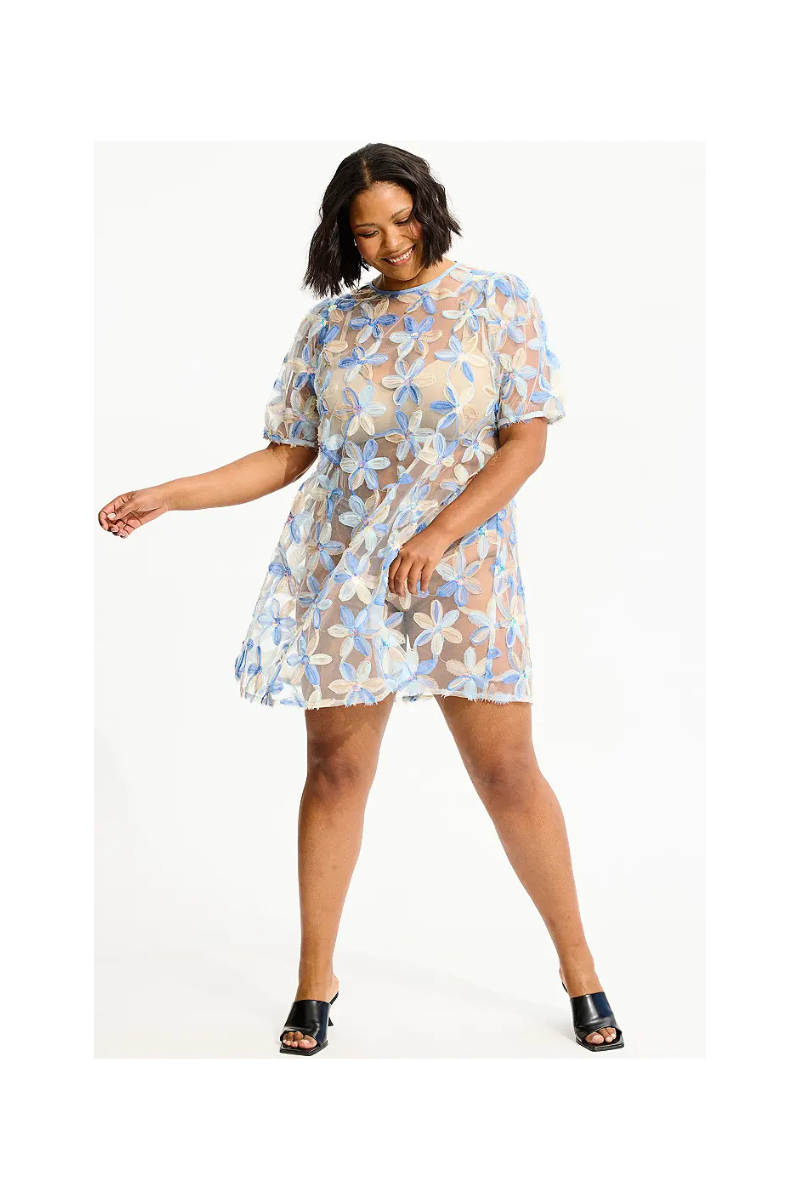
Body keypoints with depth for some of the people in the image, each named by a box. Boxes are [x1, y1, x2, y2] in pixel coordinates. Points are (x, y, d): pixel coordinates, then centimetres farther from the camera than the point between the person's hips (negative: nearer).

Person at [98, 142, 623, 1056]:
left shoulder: (499, 303, 1)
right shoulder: (329, 324, 9)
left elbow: (527, 440, -4)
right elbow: (288, 456, 10)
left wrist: (437, 535, -15)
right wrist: (168, 496, 1)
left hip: (463, 568, -2)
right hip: (341, 572, 2)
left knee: (508, 771, -1)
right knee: (335, 769, 5)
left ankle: (577, 965, 18)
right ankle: (315, 980, 20)